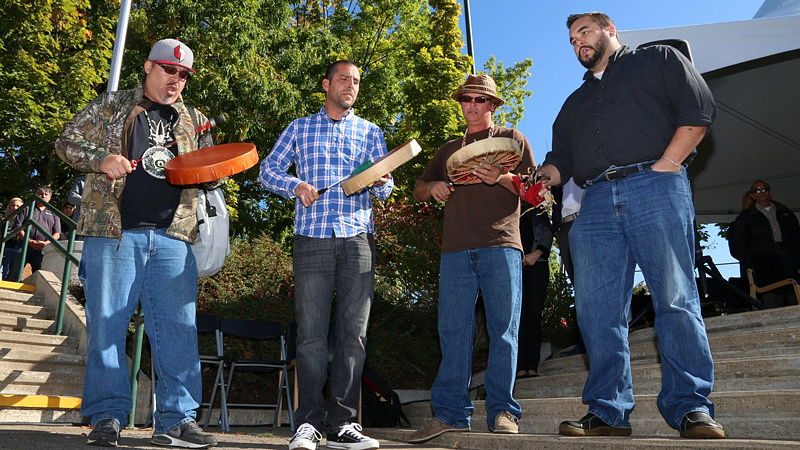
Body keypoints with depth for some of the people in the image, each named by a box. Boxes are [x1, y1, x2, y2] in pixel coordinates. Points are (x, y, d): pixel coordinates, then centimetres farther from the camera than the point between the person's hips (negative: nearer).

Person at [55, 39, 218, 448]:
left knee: (178, 329, -2)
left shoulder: (195, 122, 20)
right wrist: (102, 158, -9)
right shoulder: (110, 107, 13)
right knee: (107, 324, 0)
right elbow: (67, 142, 10)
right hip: (114, 232, -2)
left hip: (173, 237, 2)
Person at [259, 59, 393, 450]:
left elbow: (384, 190, 14)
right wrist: (295, 185, -7)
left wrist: (380, 183, -10)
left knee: (353, 333, -3)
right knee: (311, 332, -4)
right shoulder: (299, 128, 18)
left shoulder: (371, 132, 20)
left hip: (358, 238, 1)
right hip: (312, 237, -1)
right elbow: (269, 169, 13)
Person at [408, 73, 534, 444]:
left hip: (500, 246, -3)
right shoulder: (449, 150, 27)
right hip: (456, 250, 3)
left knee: (503, 330, -5)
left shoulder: (512, 139, 17)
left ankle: (502, 412, 0)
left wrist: (501, 178, -12)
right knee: (452, 330, -2)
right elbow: (418, 190, 26)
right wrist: (433, 186, 3)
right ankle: (449, 413, 0)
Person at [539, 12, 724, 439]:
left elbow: (698, 109, 4)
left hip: (655, 187, -4)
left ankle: (690, 406, -3)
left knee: (675, 297, -9)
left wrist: (666, 164, -8)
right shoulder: (575, 101, 33)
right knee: (597, 310, -4)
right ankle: (607, 411, -1)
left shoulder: (658, 59, 19)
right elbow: (560, 159, 24)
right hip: (597, 203, 5)